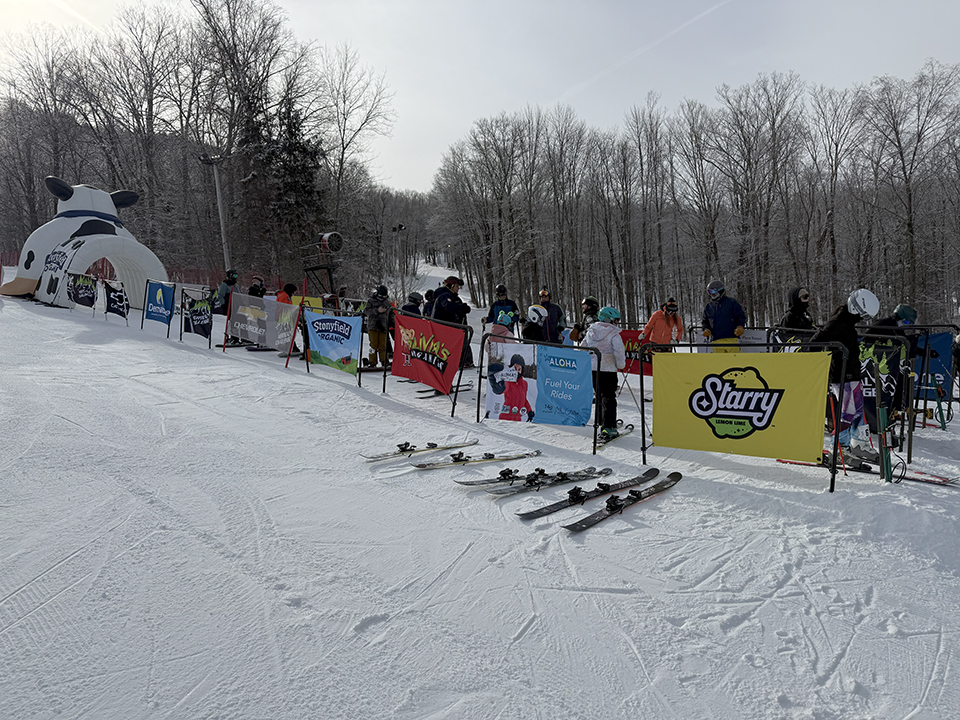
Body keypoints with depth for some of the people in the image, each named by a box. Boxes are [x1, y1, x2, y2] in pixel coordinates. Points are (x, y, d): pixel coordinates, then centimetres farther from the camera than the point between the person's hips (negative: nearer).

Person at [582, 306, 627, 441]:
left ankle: (601, 423, 28)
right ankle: (608, 429, -5)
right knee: (609, 399, -1)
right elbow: (619, 352, -15)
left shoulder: (590, 332, 8)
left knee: (599, 397, 19)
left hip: (592, 369, 6)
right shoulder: (614, 334, -11)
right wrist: (621, 365, 2)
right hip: (608, 369, -6)